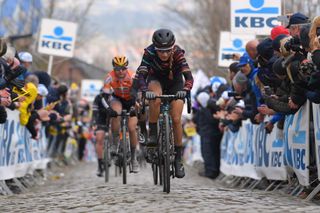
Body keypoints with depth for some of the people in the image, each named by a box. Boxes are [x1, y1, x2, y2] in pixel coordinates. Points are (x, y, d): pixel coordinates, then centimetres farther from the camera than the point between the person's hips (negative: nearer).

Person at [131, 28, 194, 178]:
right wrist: (145, 90, -55)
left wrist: (185, 90, -57)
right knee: (155, 97, -37)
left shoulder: (177, 53, -31)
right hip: (156, 79, 0)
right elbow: (140, 75, -36)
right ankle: (153, 135, -22)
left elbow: (188, 76, -37)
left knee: (176, 120, -11)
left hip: (175, 83, 0)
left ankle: (178, 159, 1)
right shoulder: (149, 52, -30)